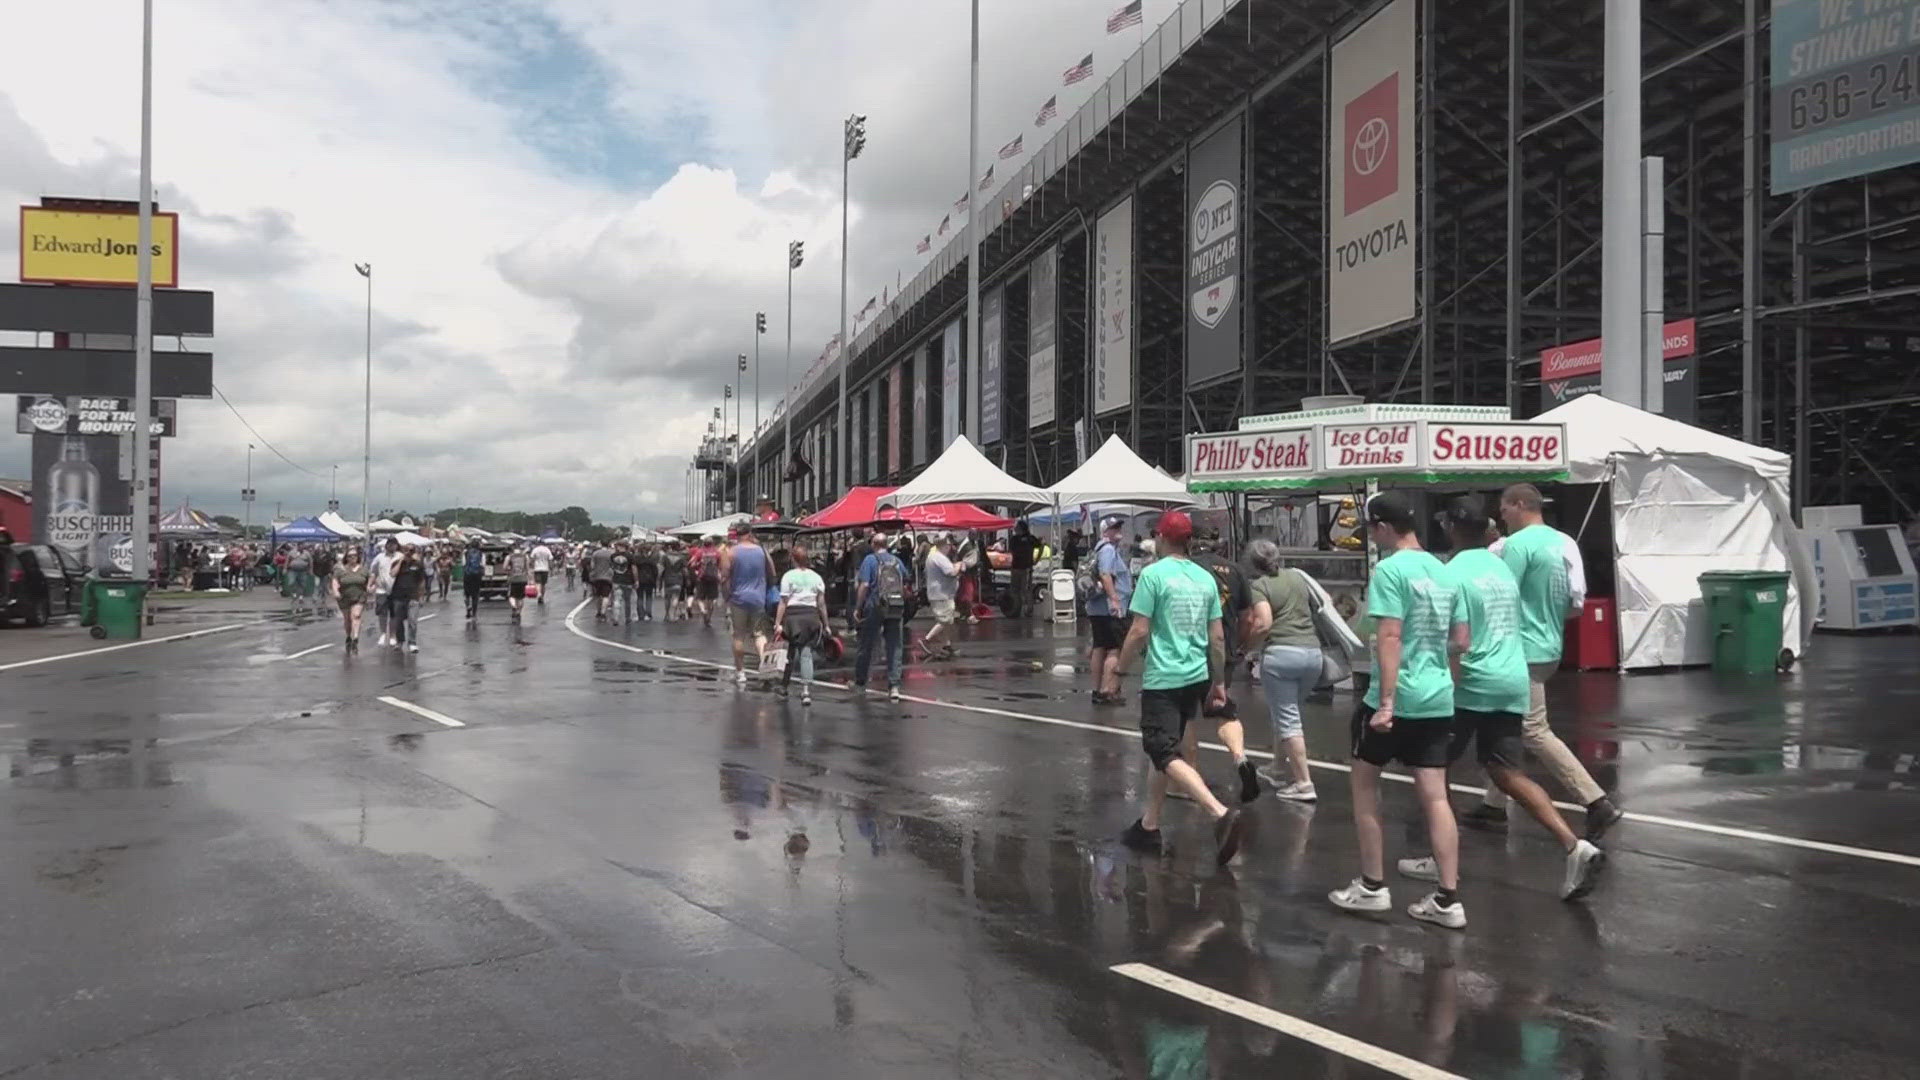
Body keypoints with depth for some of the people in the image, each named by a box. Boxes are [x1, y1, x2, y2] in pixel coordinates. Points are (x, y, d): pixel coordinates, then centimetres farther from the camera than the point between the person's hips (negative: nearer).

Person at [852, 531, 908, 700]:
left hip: (875, 608, -3)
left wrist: (858, 608, -6)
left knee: (866, 646, 10)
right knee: (894, 647, 4)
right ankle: (894, 686, -3)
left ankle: (860, 681, 22)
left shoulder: (870, 560, -3)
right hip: (896, 610, 3)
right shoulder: (897, 561, 10)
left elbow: (864, 585, -12)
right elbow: (906, 586, 14)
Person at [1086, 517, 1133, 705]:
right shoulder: (1108, 550, -11)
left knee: (1100, 648, 13)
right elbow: (1105, 575, -23)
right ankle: (1108, 691, -12)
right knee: (1115, 650, -9)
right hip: (1109, 609, -10)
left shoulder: (1112, 549, 21)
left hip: (1097, 608, 10)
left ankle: (1097, 690, 18)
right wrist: (1114, 599, -27)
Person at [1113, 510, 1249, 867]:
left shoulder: (1153, 574, -10)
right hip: (1197, 677, 7)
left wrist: (1122, 666, 4)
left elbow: (1139, 631, -12)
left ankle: (1222, 813, -27)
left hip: (1162, 679, -7)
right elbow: (1217, 637, 9)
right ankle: (1149, 825, 26)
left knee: (1167, 755, -9)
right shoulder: (1206, 579, 7)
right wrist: (1219, 682, 19)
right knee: (1168, 749, 18)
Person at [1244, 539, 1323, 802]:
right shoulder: (1297, 577, 15)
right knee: (1283, 713, 22)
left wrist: (1249, 642, -1)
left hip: (1280, 653, -7)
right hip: (1312, 651, 7)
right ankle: (1279, 770, 32)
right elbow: (1313, 606, 28)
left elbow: (1263, 622, -17)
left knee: (1287, 718, -2)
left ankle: (1304, 783, -5)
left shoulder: (1259, 585, -5)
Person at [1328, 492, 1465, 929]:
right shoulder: (1442, 570, 12)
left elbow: (1389, 638, -20)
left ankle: (1372, 887, 15)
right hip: (1438, 700, 7)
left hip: (1396, 699, -7)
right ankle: (1447, 899, 6)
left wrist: (1386, 700, -22)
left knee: (1364, 783, 10)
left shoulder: (1390, 569, -12)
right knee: (1435, 796, 6)